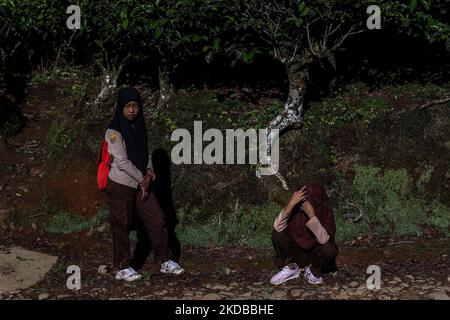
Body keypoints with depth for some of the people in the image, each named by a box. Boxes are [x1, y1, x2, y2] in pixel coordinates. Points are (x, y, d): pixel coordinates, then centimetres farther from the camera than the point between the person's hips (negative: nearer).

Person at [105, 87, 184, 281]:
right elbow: (121, 161, -17)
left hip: (141, 183, 7)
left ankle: (165, 262, 16)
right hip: (121, 185, -6)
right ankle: (122, 268, 16)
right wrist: (142, 178, -12)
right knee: (122, 227, 3)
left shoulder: (139, 127, 8)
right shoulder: (114, 131, -13)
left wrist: (149, 170, 0)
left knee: (157, 220, 5)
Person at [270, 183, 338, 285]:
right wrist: (291, 203, -37)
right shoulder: (297, 207, -17)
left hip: (315, 253, -2)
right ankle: (291, 267, -2)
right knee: (277, 234, -22)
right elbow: (277, 227, -30)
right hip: (297, 250, 2)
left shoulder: (325, 212, -21)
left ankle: (313, 270, -2)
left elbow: (323, 239, -35)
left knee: (329, 249, -33)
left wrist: (312, 215, -40)